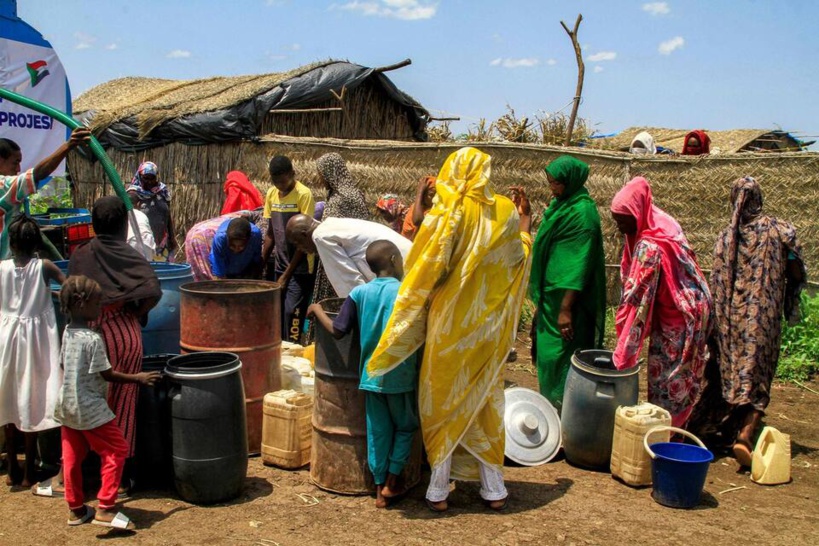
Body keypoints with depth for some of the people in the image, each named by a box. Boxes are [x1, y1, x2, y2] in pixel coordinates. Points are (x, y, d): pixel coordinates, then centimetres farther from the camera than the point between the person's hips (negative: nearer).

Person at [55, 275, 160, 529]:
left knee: (72, 456, 15)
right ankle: (105, 508, 2)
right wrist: (137, 378, -7)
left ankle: (76, 509, 26)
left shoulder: (67, 332, 3)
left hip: (67, 405, 9)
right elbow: (108, 374, -17)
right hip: (89, 408, -8)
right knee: (116, 450, 2)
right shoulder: (93, 339, -21)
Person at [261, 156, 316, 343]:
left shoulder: (304, 194, -13)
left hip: (300, 267, -6)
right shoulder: (271, 194, 6)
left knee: (292, 311, -11)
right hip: (279, 266, 6)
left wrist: (287, 274, -11)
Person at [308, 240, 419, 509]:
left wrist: (317, 310, 13)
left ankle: (380, 488, 20)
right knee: (405, 427, 18)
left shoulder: (359, 293, -2)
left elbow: (338, 331, -2)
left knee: (378, 431, 13)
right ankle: (391, 482, 17)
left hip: (370, 376, 3)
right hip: (400, 376, -3)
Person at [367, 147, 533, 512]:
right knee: (486, 400, 16)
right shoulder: (505, 212, -1)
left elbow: (423, 269, -13)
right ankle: (494, 488, 23)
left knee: (442, 402, 10)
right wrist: (525, 222, 24)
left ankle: (439, 489, 17)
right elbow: (518, 262, 14)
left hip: (450, 322, -3)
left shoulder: (446, 214, -13)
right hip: (490, 326, 4)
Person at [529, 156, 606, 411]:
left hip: (566, 296, -9)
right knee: (547, 350, 15)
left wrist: (566, 308, -22)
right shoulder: (560, 204, 11)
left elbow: (579, 265, -21)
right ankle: (550, 407, 27)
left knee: (562, 356, -3)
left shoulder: (583, 212, -17)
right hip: (550, 294, 9)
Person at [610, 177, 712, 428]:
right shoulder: (661, 225, 2)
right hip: (690, 310, 9)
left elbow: (638, 300, -27)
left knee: (665, 383, 1)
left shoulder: (648, 247, -27)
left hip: (678, 317, -9)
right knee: (681, 380, 17)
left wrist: (623, 353, -24)